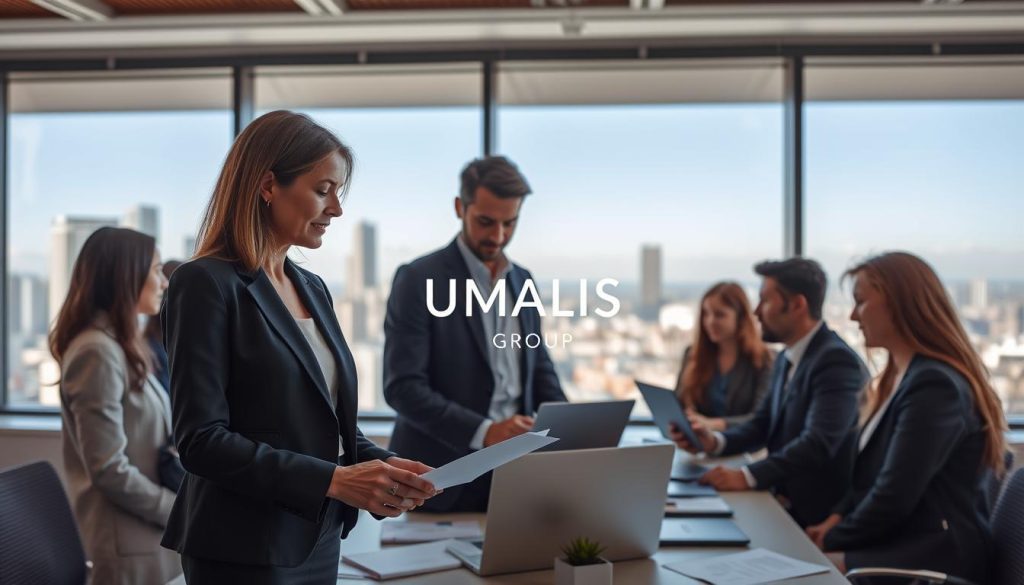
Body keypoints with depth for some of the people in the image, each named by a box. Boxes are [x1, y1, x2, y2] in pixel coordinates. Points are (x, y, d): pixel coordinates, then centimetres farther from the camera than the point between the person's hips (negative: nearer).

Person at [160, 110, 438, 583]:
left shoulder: (313, 289, 11)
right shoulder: (207, 284, -12)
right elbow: (200, 440, -18)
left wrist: (384, 465, -4)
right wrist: (332, 479, -23)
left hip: (318, 541, 7)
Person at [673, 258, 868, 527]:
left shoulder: (836, 360, -17)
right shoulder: (787, 359, 13)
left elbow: (818, 443, -28)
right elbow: (763, 423, 14)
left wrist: (746, 476, -35)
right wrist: (715, 441, -5)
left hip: (815, 516, -8)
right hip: (783, 503, 8)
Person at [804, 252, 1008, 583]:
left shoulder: (934, 385, -18)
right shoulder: (902, 377, 16)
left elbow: (894, 496, -20)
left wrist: (832, 538, -8)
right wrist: (836, 520, 3)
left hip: (935, 555, -9)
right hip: (901, 540, 9)